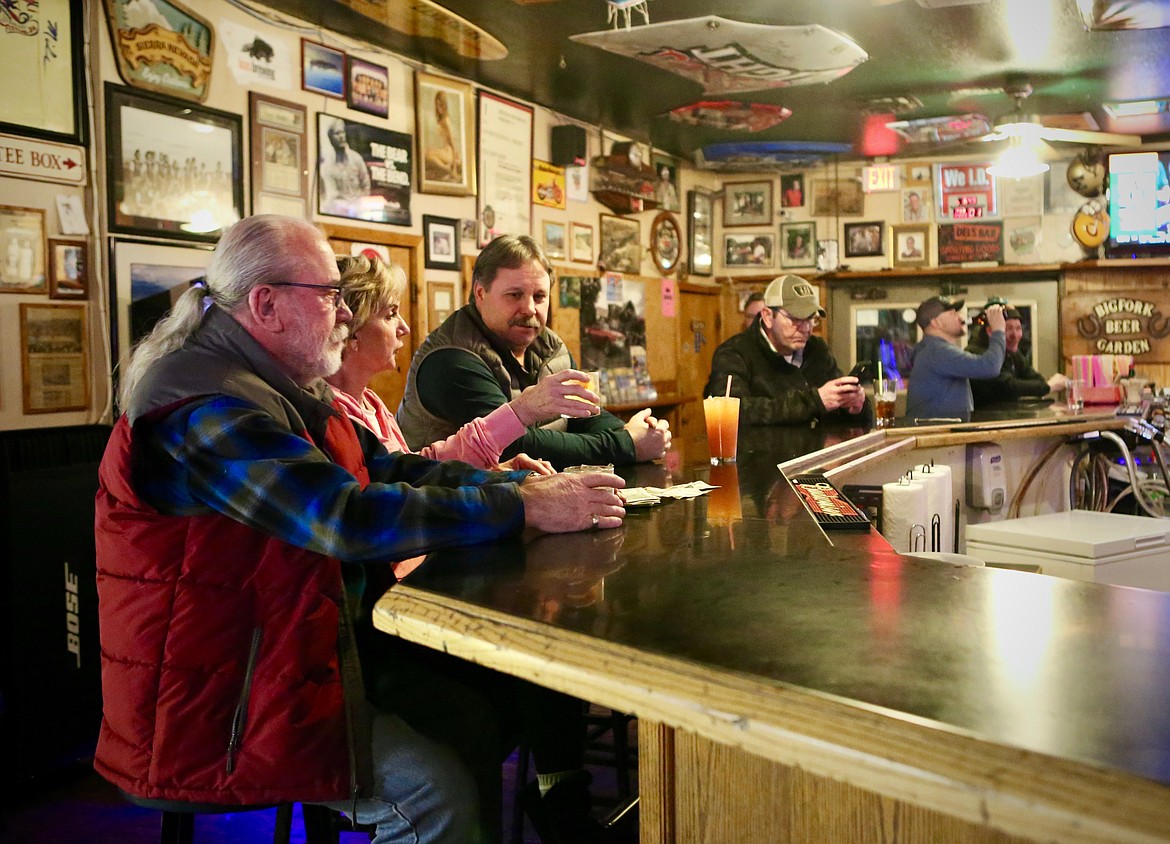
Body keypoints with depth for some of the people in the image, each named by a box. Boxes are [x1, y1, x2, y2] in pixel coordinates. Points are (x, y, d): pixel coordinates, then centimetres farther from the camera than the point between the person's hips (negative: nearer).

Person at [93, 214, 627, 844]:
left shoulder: (287, 391, 10)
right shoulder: (205, 408, -24)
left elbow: (388, 469, 9)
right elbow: (348, 518, -33)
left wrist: (518, 481, -4)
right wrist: (523, 507, -28)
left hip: (314, 646, 9)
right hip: (217, 695, -9)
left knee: (476, 713, 2)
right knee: (435, 786, -16)